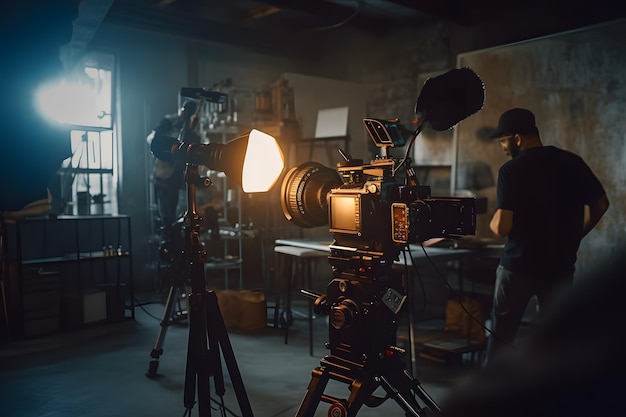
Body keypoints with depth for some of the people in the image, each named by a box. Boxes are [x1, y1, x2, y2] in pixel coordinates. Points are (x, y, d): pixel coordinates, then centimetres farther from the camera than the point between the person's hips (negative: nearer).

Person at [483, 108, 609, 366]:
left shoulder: (511, 170, -15)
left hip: (519, 265, -4)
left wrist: (493, 223, 1)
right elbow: (600, 204, 11)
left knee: (501, 335, 12)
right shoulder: (573, 162, 1)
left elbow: (502, 227, -21)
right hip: (561, 266, 4)